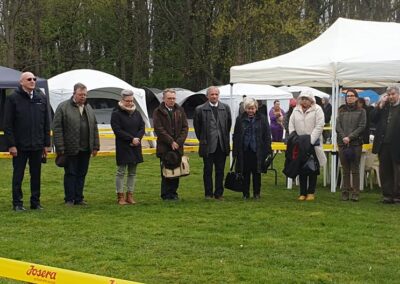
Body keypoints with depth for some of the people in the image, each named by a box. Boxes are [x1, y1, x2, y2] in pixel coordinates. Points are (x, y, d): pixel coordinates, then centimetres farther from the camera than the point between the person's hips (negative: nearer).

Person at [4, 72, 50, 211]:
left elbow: (46, 123, 11)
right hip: (20, 146, -4)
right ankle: (17, 203, 12)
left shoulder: (41, 98, 8)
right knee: (18, 176, 4)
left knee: (36, 175, 10)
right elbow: (7, 124, -7)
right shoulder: (13, 98, -4)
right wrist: (11, 145, -12)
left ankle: (35, 202, 19)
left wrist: (46, 144, 7)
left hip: (37, 146, 4)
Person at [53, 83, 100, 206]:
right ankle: (69, 199, 9)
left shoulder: (89, 108, 14)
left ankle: (79, 198, 17)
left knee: (82, 174, 9)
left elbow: (94, 128, 16)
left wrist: (95, 146, 9)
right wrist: (60, 148, -14)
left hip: (85, 149, 5)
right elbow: (57, 128, -9)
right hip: (71, 149, -5)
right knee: (70, 174, 2)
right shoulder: (63, 107, -5)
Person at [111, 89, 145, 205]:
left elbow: (142, 127, 9)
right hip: (122, 147, -5)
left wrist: (137, 138, -10)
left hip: (135, 147, 5)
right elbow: (117, 130, -13)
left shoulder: (136, 113, 11)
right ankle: (120, 196, 3)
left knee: (132, 172, 7)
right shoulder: (116, 114, -6)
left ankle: (130, 195, 13)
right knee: (121, 172, -2)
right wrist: (131, 138, -15)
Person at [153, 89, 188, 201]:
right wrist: (171, 142, -12)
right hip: (164, 147, -3)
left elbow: (185, 127, 7)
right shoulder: (158, 112, -1)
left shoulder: (180, 110, 11)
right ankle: (166, 195, 5)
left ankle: (173, 193, 13)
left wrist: (179, 142, -7)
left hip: (177, 146, 4)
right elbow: (159, 129, -8)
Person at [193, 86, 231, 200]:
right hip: (208, 145, -2)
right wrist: (202, 139, 8)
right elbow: (197, 126, 6)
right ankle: (208, 193, 12)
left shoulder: (226, 108, 6)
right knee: (208, 170, 4)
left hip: (222, 145, 2)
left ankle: (219, 193, 13)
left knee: (220, 170, 6)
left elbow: (229, 124, 15)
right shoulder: (200, 109, -3)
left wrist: (225, 138, 13)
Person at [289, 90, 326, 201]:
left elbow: (319, 126, -10)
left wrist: (310, 140, -17)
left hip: (313, 144, -4)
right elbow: (291, 125, 10)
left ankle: (311, 192, 9)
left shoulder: (317, 110, -3)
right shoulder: (296, 110, 11)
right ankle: (303, 192, 12)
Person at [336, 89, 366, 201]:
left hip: (356, 143, -2)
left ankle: (355, 193, -1)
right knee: (345, 170, 4)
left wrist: (350, 137, -12)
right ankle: (345, 192, 7)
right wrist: (344, 137, -10)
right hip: (343, 143, 2)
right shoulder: (341, 110, 13)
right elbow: (338, 126, 6)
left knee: (355, 170, -2)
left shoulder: (361, 111, 5)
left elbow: (361, 127, -3)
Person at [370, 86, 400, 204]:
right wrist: (381, 105, -3)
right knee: (385, 171, 8)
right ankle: (387, 194, 14)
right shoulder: (383, 106, 12)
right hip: (383, 144, 5)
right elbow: (373, 118, 3)